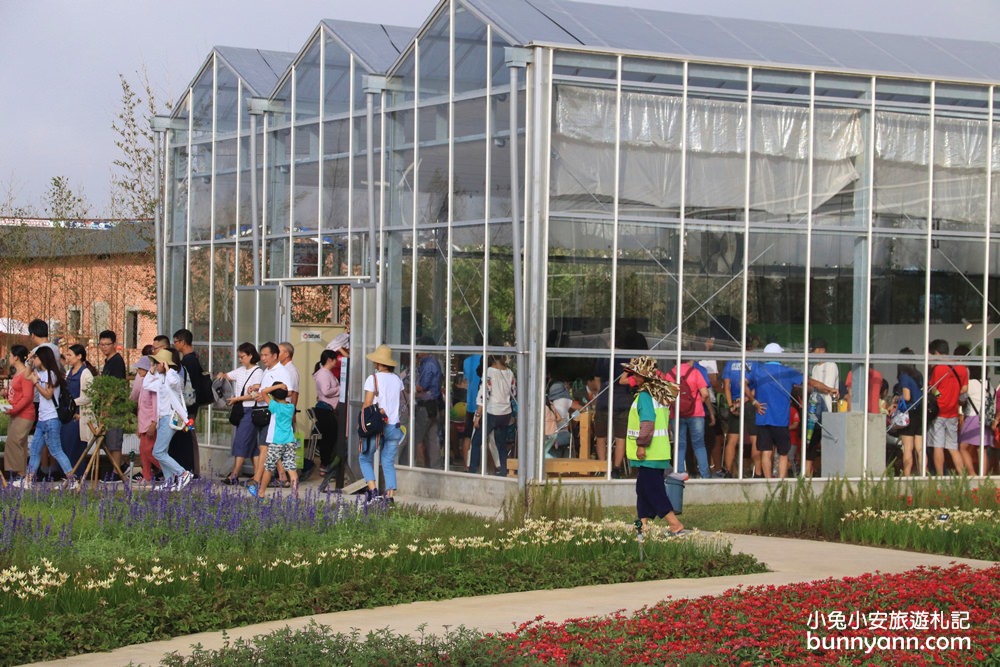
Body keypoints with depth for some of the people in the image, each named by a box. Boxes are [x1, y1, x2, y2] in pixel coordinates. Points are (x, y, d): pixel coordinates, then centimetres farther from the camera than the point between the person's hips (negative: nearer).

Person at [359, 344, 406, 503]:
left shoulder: (373, 378, -6)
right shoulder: (397, 380, 8)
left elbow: (367, 404, -9)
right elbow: (399, 403, 10)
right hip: (394, 425, 4)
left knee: (365, 458, 10)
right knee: (389, 463, 9)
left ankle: (373, 490, -6)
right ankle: (390, 495, -3)